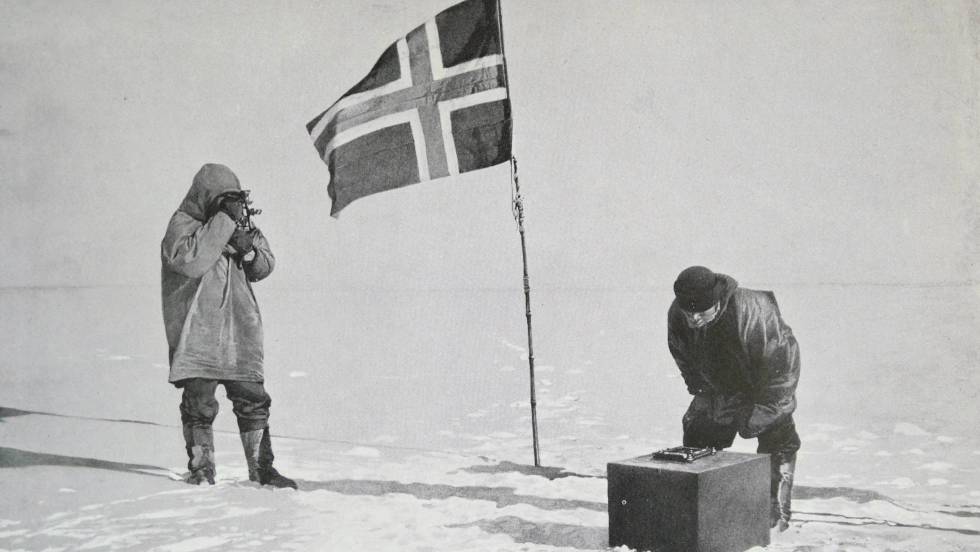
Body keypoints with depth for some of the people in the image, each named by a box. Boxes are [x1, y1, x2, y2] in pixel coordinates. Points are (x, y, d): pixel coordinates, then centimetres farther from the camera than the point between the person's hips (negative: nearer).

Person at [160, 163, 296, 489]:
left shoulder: (241, 227, 14)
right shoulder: (182, 224, -4)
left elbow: (265, 267, 14)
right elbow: (190, 260, -24)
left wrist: (249, 249, -8)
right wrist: (224, 220, -22)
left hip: (239, 331, 5)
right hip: (196, 332, -5)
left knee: (253, 401, 5)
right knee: (199, 403, -2)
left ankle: (262, 468, 13)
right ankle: (201, 468, 15)